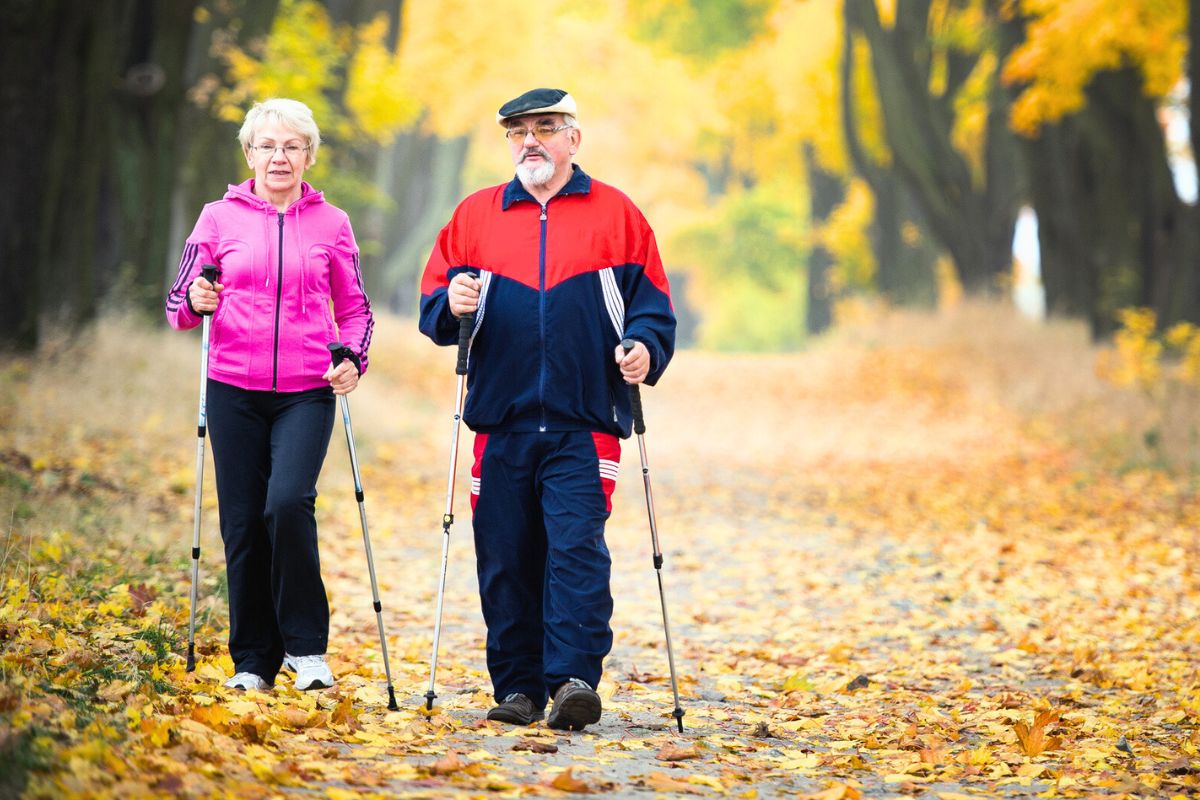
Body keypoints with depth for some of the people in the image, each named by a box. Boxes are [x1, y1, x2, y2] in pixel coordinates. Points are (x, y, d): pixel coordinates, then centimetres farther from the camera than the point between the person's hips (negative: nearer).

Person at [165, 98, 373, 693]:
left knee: (288, 503, -21)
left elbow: (354, 309, 14)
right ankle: (253, 660, 14)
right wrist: (195, 303, -13)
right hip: (234, 391, 1)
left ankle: (305, 645, -6)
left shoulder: (332, 223, 8)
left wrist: (353, 360, -4)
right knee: (242, 523, 1)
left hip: (306, 393, -1)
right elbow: (178, 304, 10)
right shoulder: (220, 218, 7)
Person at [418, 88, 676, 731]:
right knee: (504, 561, 3)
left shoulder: (616, 214, 8)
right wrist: (453, 305, -8)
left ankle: (574, 679, -16)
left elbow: (651, 304, 8)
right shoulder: (475, 215, 14)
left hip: (584, 424, -2)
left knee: (577, 547, -14)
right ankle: (518, 689, 12)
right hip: (501, 420, 3)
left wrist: (644, 349, -12)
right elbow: (432, 305, 14)